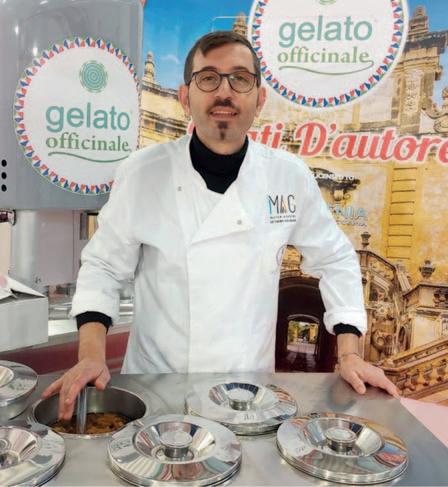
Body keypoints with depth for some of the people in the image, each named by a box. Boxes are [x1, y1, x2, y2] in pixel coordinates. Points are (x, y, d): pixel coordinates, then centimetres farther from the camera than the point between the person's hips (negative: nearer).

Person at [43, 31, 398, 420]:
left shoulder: (290, 176, -9)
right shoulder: (143, 172, -13)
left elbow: (334, 260, 2)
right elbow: (104, 266, -5)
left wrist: (349, 355, -3)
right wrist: (91, 356, -16)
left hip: (251, 385, 2)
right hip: (154, 384, -1)